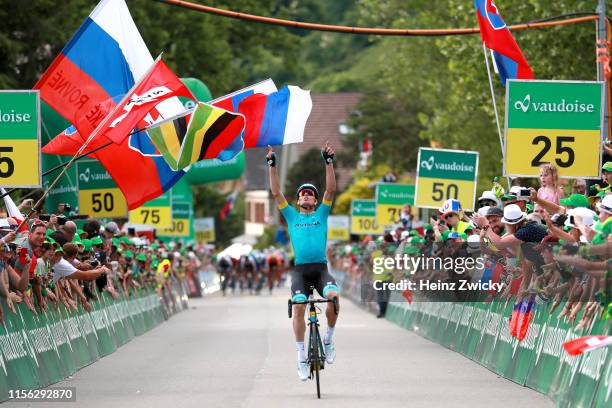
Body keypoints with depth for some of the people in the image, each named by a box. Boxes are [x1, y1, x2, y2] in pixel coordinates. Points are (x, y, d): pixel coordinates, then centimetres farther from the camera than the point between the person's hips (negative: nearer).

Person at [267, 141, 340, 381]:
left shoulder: (321, 214, 17)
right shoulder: (292, 216, 18)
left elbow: (331, 190, 6)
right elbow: (276, 193, 12)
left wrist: (328, 161, -2)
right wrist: (272, 164, 5)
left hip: (321, 268, 0)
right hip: (300, 269, 0)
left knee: (333, 296, -28)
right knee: (298, 306, -21)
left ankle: (329, 339, -5)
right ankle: (301, 357, -14)